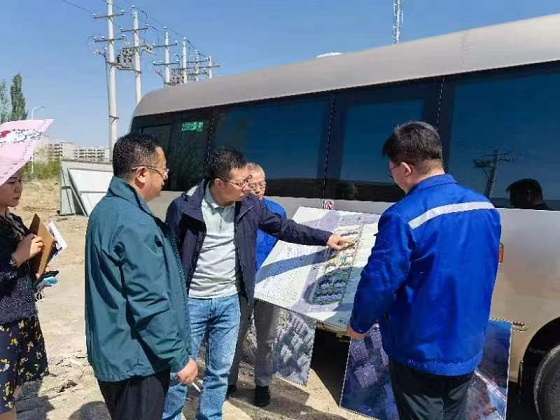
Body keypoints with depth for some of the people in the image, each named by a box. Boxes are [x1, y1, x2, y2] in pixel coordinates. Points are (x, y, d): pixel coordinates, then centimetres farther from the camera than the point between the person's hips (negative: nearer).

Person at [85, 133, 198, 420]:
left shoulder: (104, 209, 6)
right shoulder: (135, 223, -26)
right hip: (136, 360, -10)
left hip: (111, 352, 10)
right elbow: (150, 303, -26)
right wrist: (179, 358, -17)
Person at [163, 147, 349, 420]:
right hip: (191, 302, -3)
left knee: (220, 371, 15)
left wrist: (325, 237, 5)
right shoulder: (184, 207, -15)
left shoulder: (250, 205, -3)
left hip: (229, 301, 4)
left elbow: (284, 228, 7)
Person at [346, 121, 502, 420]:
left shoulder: (404, 218, -26)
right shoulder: (485, 209, -2)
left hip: (421, 353, -6)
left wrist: (358, 325, -3)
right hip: (468, 349, 7)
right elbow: (483, 276, 10)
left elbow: (378, 283, -21)